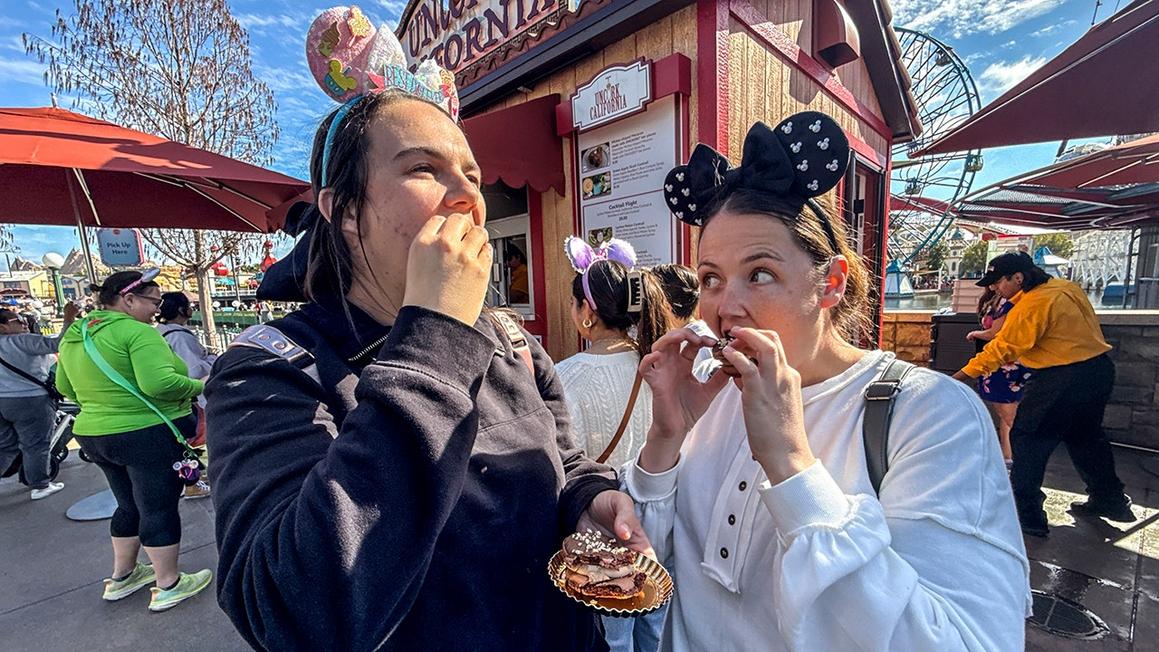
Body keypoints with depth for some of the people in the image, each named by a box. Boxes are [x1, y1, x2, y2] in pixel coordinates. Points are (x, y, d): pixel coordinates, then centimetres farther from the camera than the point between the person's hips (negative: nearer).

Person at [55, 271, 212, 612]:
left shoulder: (73, 336, 9)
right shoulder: (138, 332, -19)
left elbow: (65, 387, 19)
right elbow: (159, 382, -30)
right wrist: (198, 386, -15)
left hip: (94, 434, 9)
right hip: (150, 434, -9)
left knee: (130, 505, 22)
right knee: (159, 508, 2)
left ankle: (121, 577, 35)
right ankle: (168, 586, 13)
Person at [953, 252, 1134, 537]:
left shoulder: (1032, 306, -20)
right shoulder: (1065, 287, 8)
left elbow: (1002, 350, -19)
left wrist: (962, 374, -16)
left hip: (1064, 379, -10)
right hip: (1100, 369, 10)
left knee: (1027, 439, -3)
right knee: (1085, 437, 25)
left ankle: (1026, 514, 1)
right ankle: (1111, 501, 41)